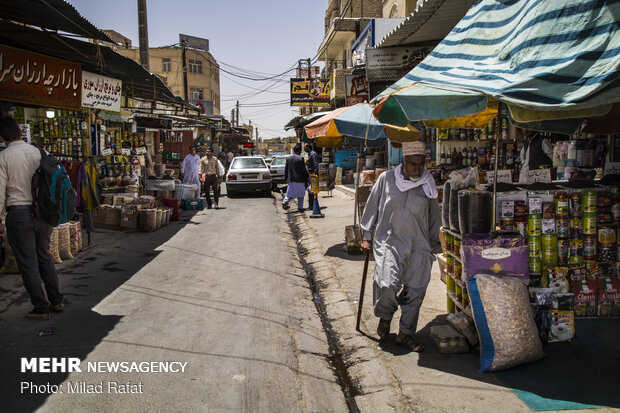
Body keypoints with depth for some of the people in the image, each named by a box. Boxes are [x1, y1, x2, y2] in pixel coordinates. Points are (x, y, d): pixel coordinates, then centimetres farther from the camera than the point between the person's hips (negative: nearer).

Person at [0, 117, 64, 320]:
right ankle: (56, 301, 23)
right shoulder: (38, 152, 3)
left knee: (28, 263, 5)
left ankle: (41, 308, 11)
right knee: (44, 257, 18)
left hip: (18, 213, -4)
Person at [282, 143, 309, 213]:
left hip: (291, 179, 4)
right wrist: (306, 178, 2)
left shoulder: (288, 158, 3)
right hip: (300, 179, -4)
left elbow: (286, 169, 7)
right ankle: (300, 207, 11)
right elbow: (304, 170, -10)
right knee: (300, 194, 8)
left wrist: (286, 178, 16)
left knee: (290, 192, 15)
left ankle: (285, 201, -7)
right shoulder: (300, 158, -12)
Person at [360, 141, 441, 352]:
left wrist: (435, 244, 23)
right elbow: (372, 208, 9)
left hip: (419, 246, 3)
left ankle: (405, 334, 16)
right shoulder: (386, 179, 2)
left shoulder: (428, 184, 10)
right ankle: (384, 318, 15)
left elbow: (434, 216, 22)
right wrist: (367, 236, 10)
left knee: (415, 290, 0)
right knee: (388, 284, -17)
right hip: (389, 241, -3)